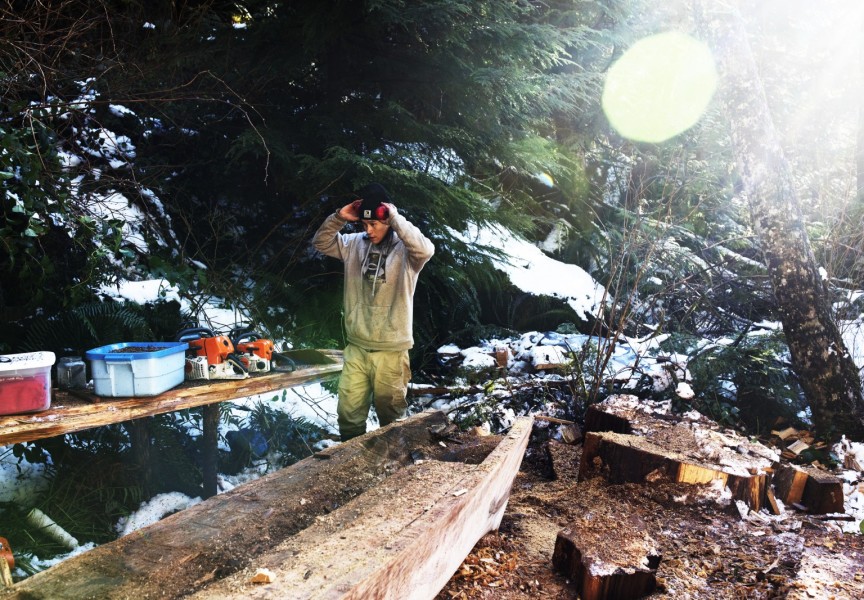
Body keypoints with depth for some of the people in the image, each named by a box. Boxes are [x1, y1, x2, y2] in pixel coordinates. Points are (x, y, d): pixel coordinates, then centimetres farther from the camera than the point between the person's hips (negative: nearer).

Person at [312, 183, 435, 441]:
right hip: (356, 347, 4)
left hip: (391, 350, -4)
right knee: (348, 412, 9)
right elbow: (321, 243, 8)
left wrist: (397, 219, -26)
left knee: (390, 415, 11)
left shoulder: (404, 249, -10)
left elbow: (425, 250, -30)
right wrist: (339, 218, -8)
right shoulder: (355, 244, 5)